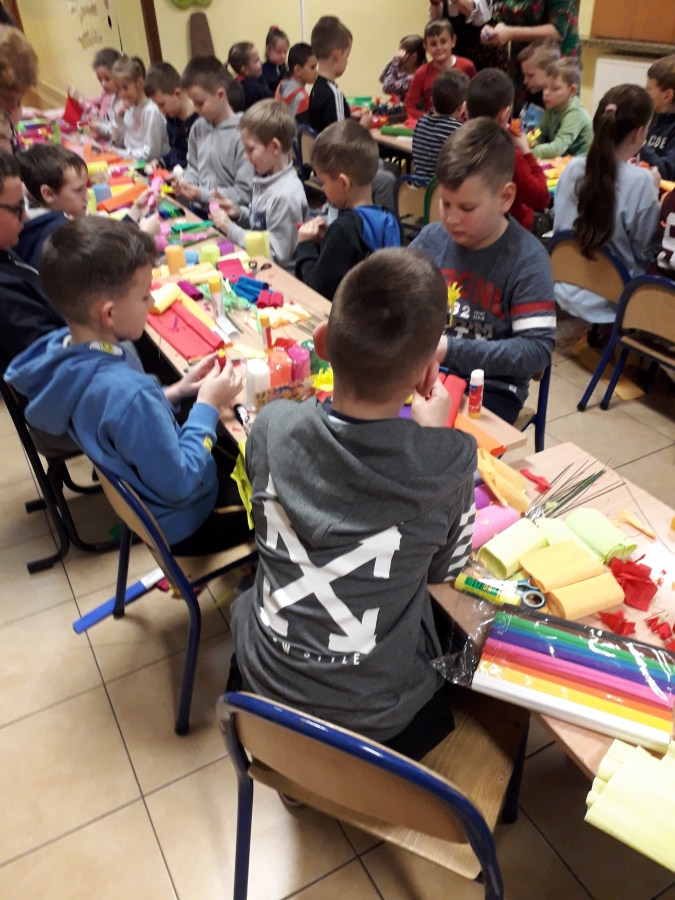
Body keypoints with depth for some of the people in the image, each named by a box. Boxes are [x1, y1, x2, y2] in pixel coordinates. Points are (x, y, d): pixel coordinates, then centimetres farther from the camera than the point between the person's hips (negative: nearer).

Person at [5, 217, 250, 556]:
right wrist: (207, 406, -21)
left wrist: (178, 391, -3)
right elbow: (179, 486, -28)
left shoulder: (61, 347, -12)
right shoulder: (127, 392, -39)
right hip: (184, 520, -8)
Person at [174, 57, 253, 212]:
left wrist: (201, 194, -16)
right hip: (199, 210, 7)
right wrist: (186, 184, 2)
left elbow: (245, 193, -15)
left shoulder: (242, 133, -14)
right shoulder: (198, 127, 8)